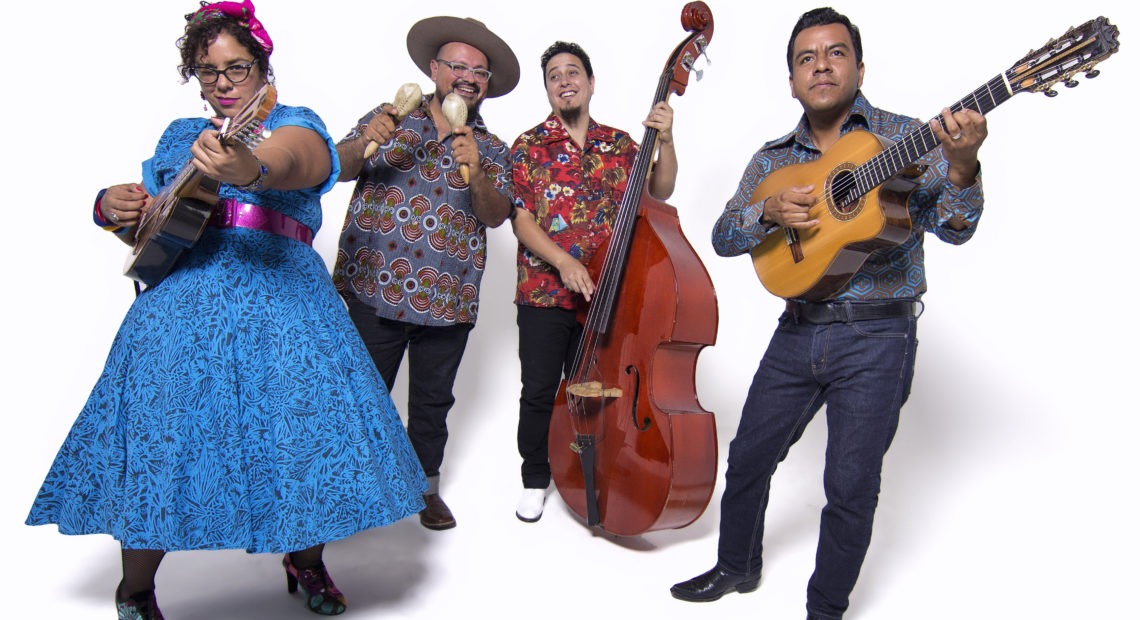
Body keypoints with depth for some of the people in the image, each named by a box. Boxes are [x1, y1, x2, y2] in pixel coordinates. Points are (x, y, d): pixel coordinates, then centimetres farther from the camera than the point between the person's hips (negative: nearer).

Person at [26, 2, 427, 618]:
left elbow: (287, 164, -20)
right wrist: (111, 209, 4)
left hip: (279, 291, -3)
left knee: (307, 424, -8)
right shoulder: (179, 137, 22)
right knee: (157, 434, -5)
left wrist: (248, 169, -44)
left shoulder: (294, 123, 7)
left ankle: (306, 560, 21)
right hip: (181, 295, 3)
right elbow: (142, 228, 28)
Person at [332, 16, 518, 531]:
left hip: (447, 299, 2)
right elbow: (338, 170, -3)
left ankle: (426, 485, 30)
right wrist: (363, 144, -24)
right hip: (374, 291, -1)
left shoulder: (491, 149, 10)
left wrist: (475, 173, -21)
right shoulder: (389, 119, 7)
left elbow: (496, 215, -3)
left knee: (432, 400, 12)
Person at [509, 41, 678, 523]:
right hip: (543, 293, -2)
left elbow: (660, 191, 1)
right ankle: (535, 479, 25)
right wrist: (563, 262, -20)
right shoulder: (529, 146, -1)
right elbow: (522, 220, -7)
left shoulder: (619, 145, 8)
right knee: (540, 392, 6)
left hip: (602, 294, 2)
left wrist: (665, 140, -14)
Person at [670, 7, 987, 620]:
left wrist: (961, 166, -31)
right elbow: (723, 236, 5)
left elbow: (953, 227, -11)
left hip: (877, 338, -4)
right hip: (797, 331, 4)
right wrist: (768, 211, -15)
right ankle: (737, 567, 38)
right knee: (748, 455, 13)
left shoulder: (904, 138, -1)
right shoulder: (774, 159, 10)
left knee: (850, 485, 0)